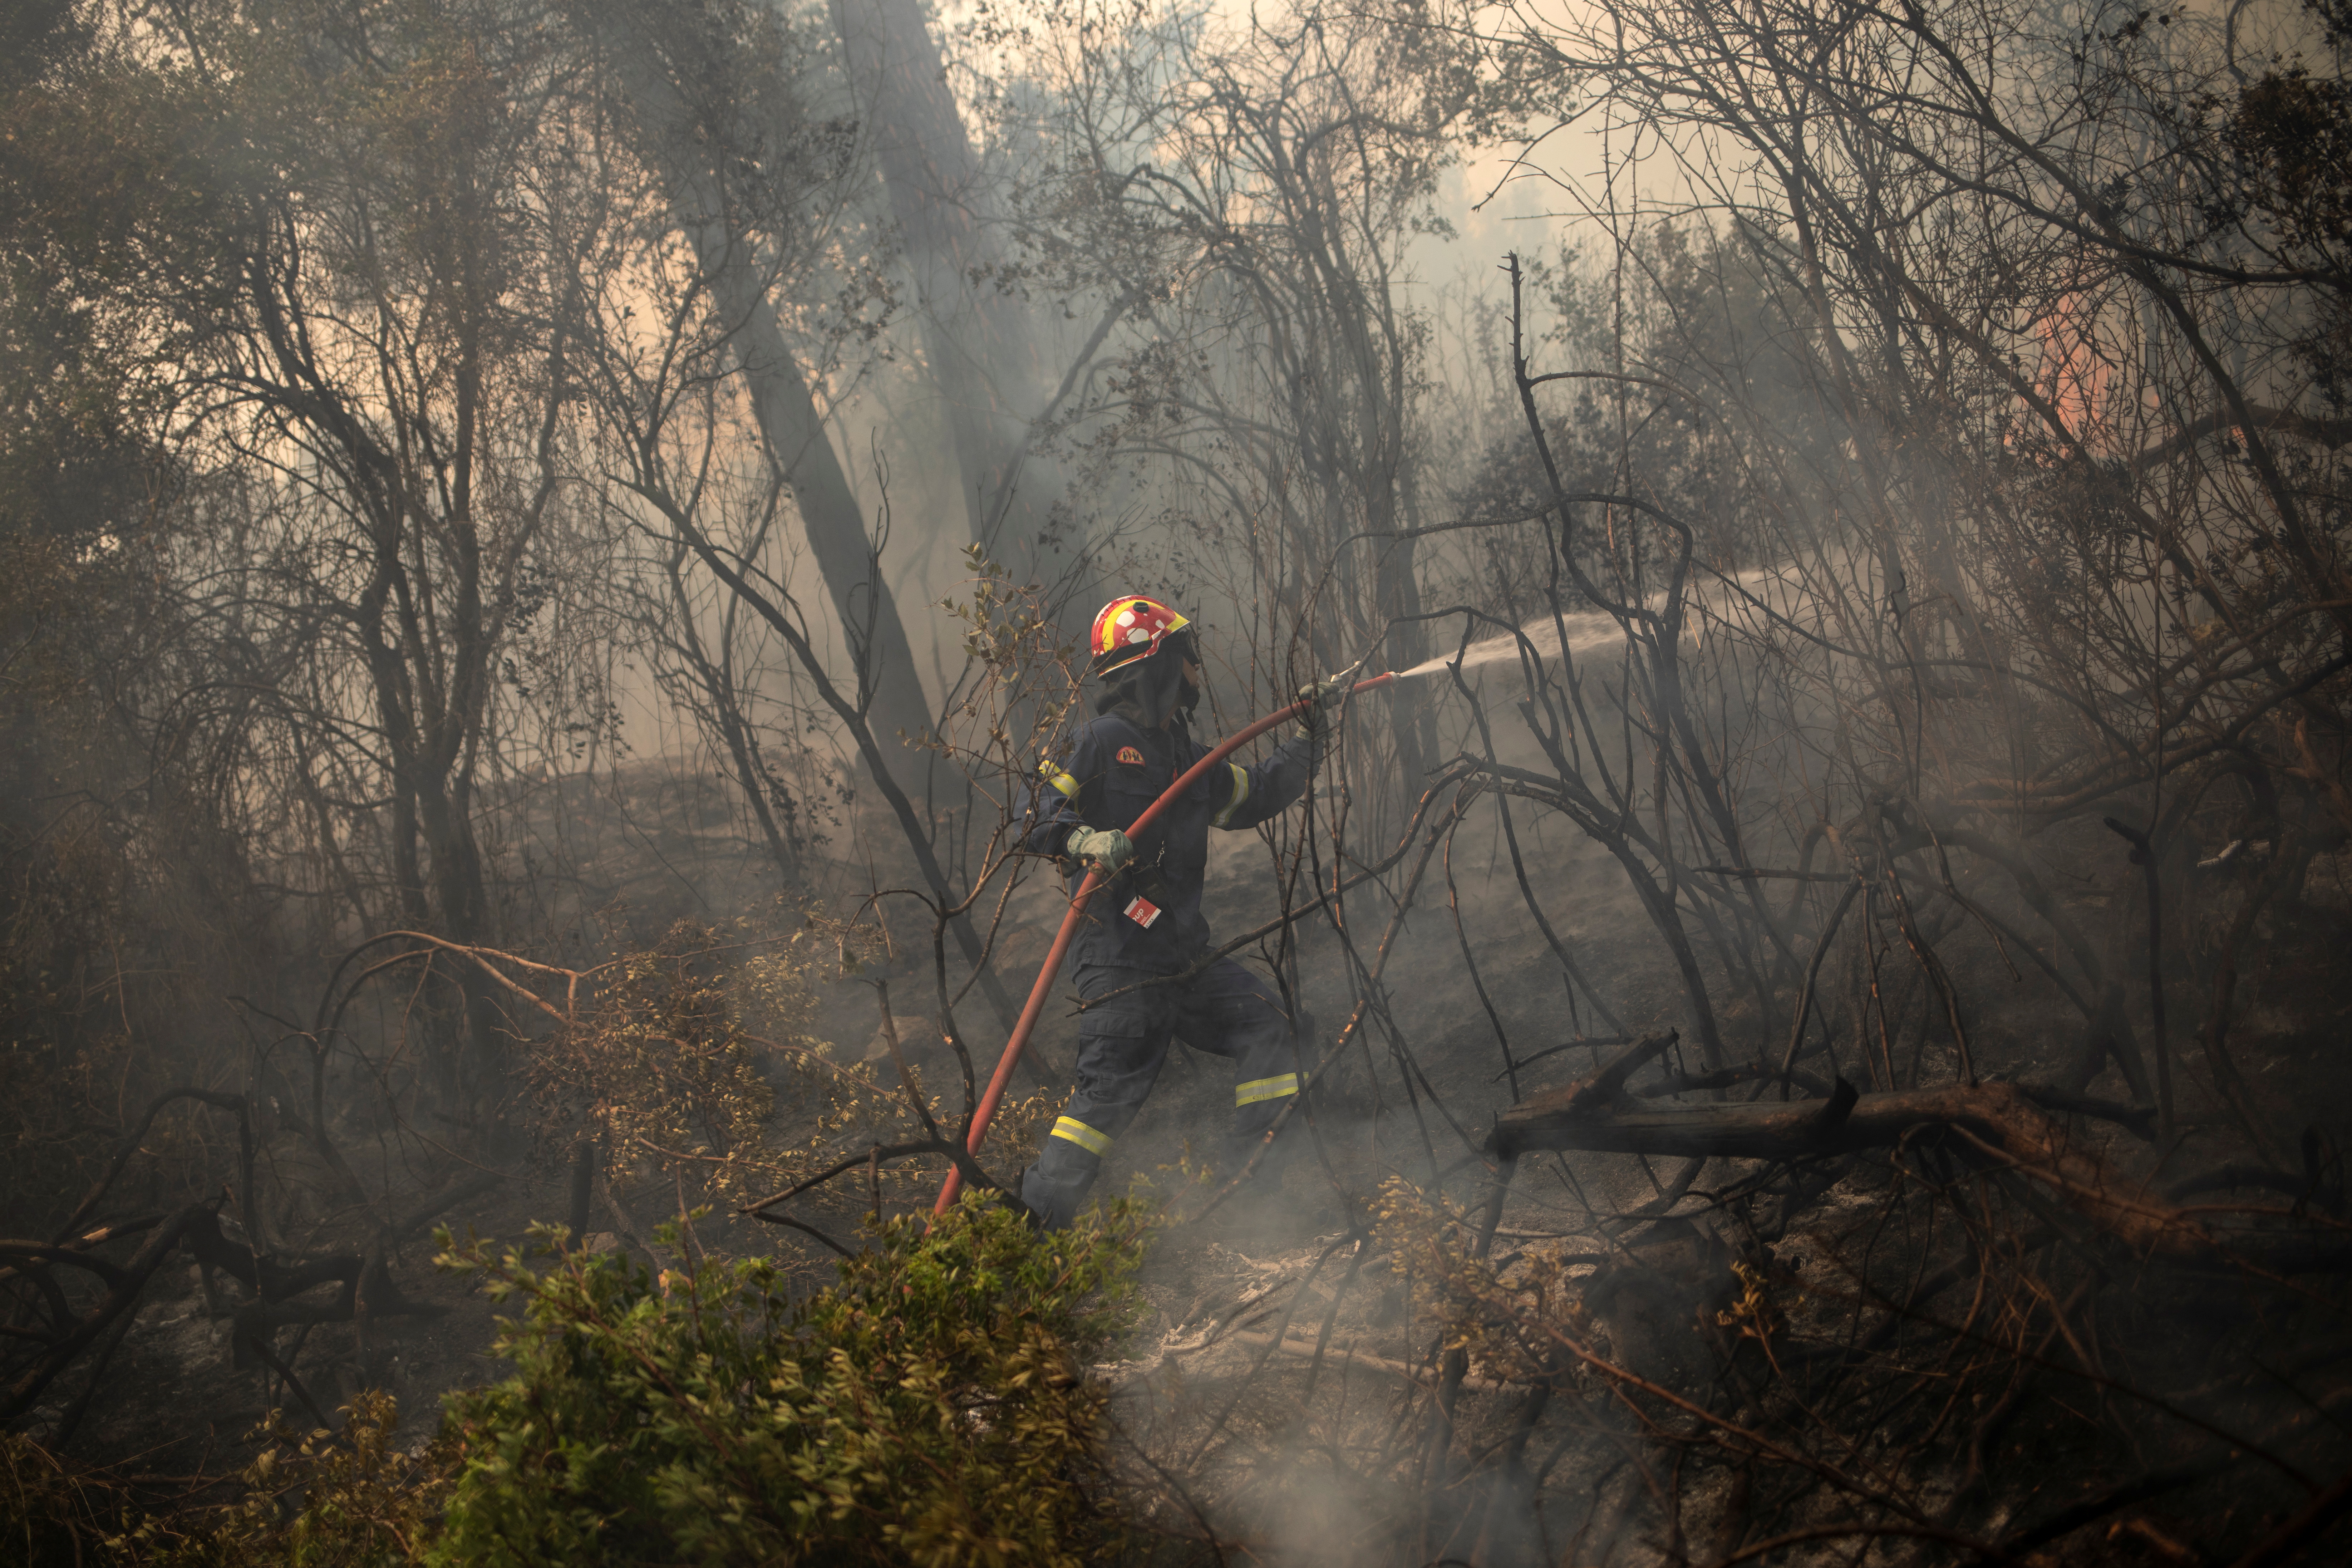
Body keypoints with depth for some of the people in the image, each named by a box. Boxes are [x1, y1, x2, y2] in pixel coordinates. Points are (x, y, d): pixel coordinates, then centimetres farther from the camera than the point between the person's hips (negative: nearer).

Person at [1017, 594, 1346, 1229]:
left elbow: (1251, 796, 29)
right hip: (1119, 957, -9)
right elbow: (1041, 818, -12)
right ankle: (1035, 1218, -9)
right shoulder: (1105, 740, -8)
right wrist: (1086, 841, -32)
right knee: (1112, 1087, -13)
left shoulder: (1183, 754, 17)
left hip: (1180, 954, 9)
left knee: (1267, 1029, 6)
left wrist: (1311, 736, 30)